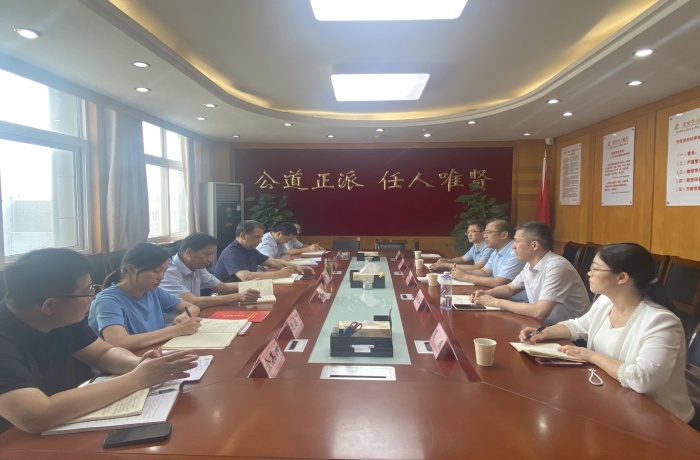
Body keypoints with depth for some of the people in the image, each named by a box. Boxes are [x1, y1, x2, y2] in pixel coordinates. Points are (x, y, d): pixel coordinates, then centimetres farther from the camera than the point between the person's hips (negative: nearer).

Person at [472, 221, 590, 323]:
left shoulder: (556, 267, -24)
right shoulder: (530, 264, 2)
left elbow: (540, 312, -31)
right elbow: (510, 288, 19)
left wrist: (496, 302, -22)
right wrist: (486, 293, -2)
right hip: (543, 324, 7)